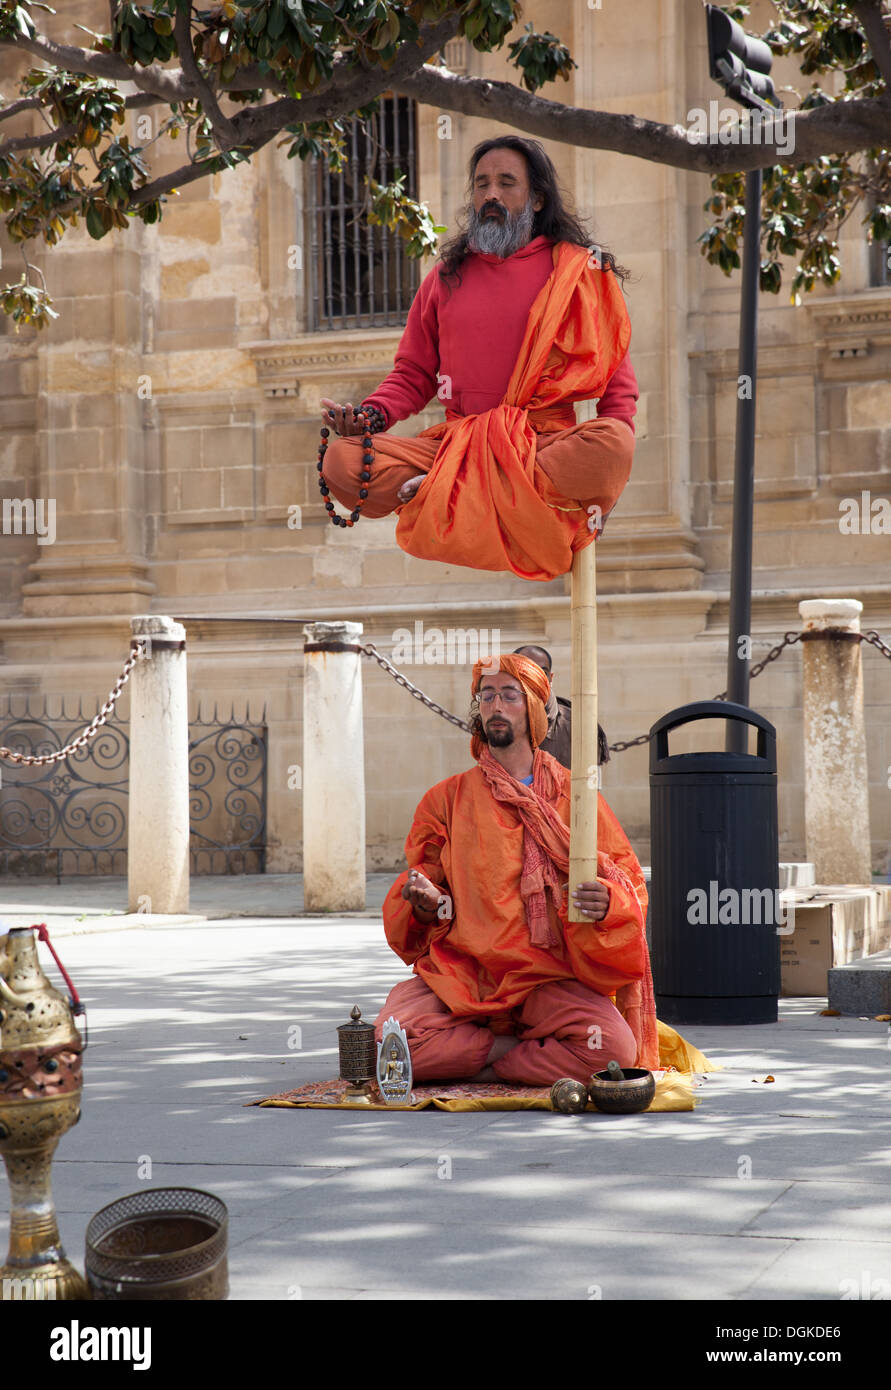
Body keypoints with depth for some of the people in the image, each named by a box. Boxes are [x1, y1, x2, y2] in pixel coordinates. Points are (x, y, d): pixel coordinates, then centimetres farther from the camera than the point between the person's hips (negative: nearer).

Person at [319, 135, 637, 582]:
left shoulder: (578, 270, 11)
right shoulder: (446, 277, 19)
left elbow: (615, 375, 11)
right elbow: (413, 374, 22)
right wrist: (372, 413, 0)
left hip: (547, 441, -2)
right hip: (458, 442, 2)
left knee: (612, 446, -37)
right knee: (340, 460, -22)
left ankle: (449, 496, -32)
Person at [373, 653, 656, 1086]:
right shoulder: (447, 798, 14)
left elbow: (629, 882, 8)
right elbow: (420, 882, 16)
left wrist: (607, 900, -16)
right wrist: (427, 902, -9)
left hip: (546, 977, -1)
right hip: (460, 971, 1)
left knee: (614, 1047, -32)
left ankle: (480, 1069, -9)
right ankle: (536, 1051, -8)